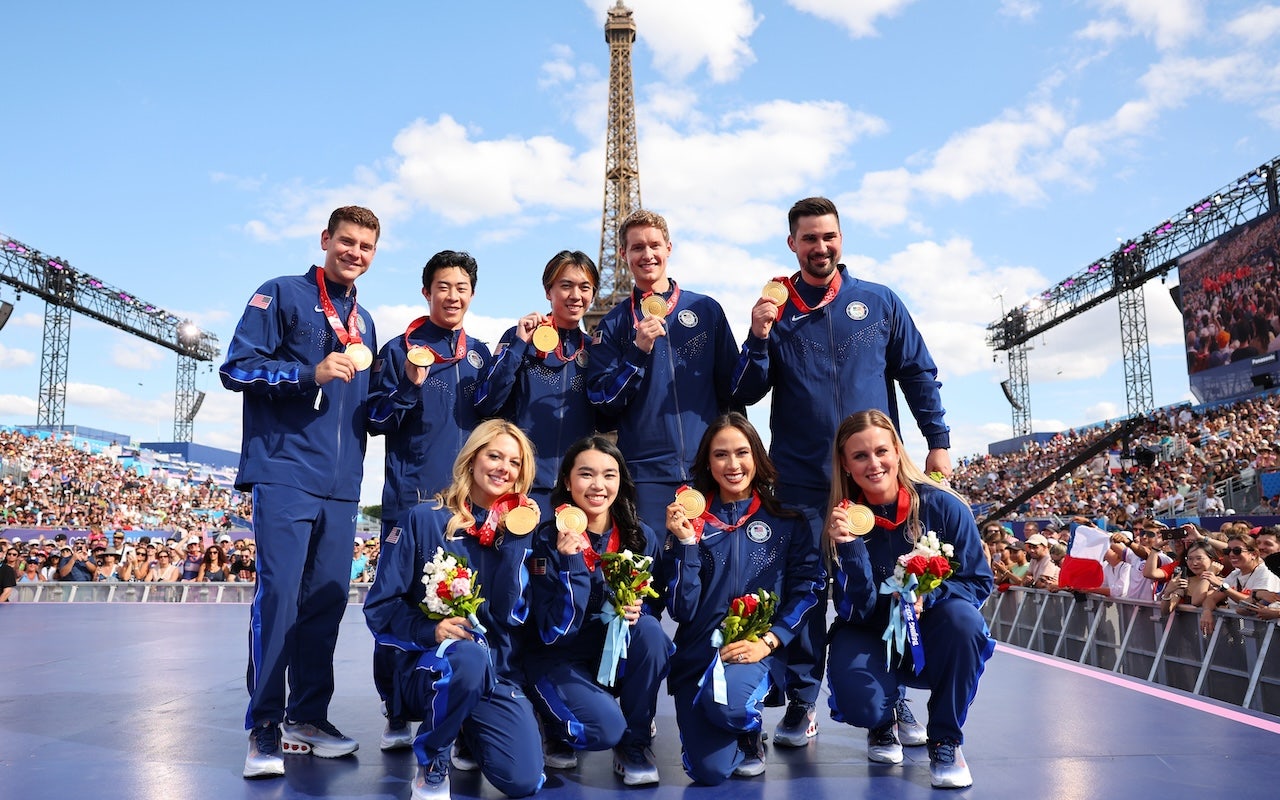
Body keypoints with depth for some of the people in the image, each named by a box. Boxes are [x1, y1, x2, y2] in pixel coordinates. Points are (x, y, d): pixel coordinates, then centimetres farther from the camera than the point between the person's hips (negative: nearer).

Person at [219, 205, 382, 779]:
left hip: (341, 484, 6)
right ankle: (264, 728, -1)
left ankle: (308, 717, 16)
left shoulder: (363, 322, 22)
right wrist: (313, 373, -16)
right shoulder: (282, 295, 3)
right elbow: (237, 368, -5)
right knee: (279, 594, -10)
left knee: (326, 598, 6)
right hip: (285, 473, -6)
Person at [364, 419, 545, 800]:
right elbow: (379, 605, -5)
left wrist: (514, 539, -15)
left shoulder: (516, 530, 4)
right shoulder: (423, 519, -3)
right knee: (469, 656, -39)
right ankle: (431, 764, -11)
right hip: (424, 661, -3)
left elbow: (509, 614, -7)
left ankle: (468, 732, 18)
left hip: (497, 671, 3)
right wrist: (430, 630, -22)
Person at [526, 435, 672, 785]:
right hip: (561, 660, -4)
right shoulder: (548, 540, -17)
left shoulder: (641, 537, -8)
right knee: (606, 727, -29)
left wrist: (638, 609, -20)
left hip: (620, 656, 4)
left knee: (650, 631, -28)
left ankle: (635, 744, -8)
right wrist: (571, 561, -33)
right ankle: (558, 732, 8)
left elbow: (655, 605, 5)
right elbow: (556, 631, -22)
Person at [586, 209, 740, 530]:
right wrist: (638, 350, -13)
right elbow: (603, 401, -1)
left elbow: (731, 387, 10)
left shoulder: (707, 310, 7)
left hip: (708, 467, 1)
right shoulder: (613, 323, 7)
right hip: (646, 474, -1)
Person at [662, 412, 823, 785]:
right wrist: (685, 542, -12)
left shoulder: (789, 521, 4)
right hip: (697, 653, 1)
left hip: (758, 652, -1)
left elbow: (807, 589, -2)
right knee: (710, 770, -17)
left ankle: (751, 733, 3)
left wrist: (768, 641, -15)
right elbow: (682, 610, -2)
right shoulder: (689, 519, 4)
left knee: (725, 701, -34)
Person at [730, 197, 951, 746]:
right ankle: (801, 703, 14)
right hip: (801, 480, 0)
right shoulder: (775, 310, 6)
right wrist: (759, 337, -13)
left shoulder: (879, 302, 7)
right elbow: (746, 395, 2)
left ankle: (894, 700, 19)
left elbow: (919, 374, 10)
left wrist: (938, 441, 2)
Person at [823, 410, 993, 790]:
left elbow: (979, 581, -8)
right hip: (872, 640, 0)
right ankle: (883, 723, 12)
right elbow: (856, 612, -17)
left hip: (931, 640, 0)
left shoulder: (943, 506, -16)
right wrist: (850, 546, -33)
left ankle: (946, 740, -10)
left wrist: (927, 597, -27)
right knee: (859, 703, -31)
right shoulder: (843, 520, -14)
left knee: (962, 616, -33)